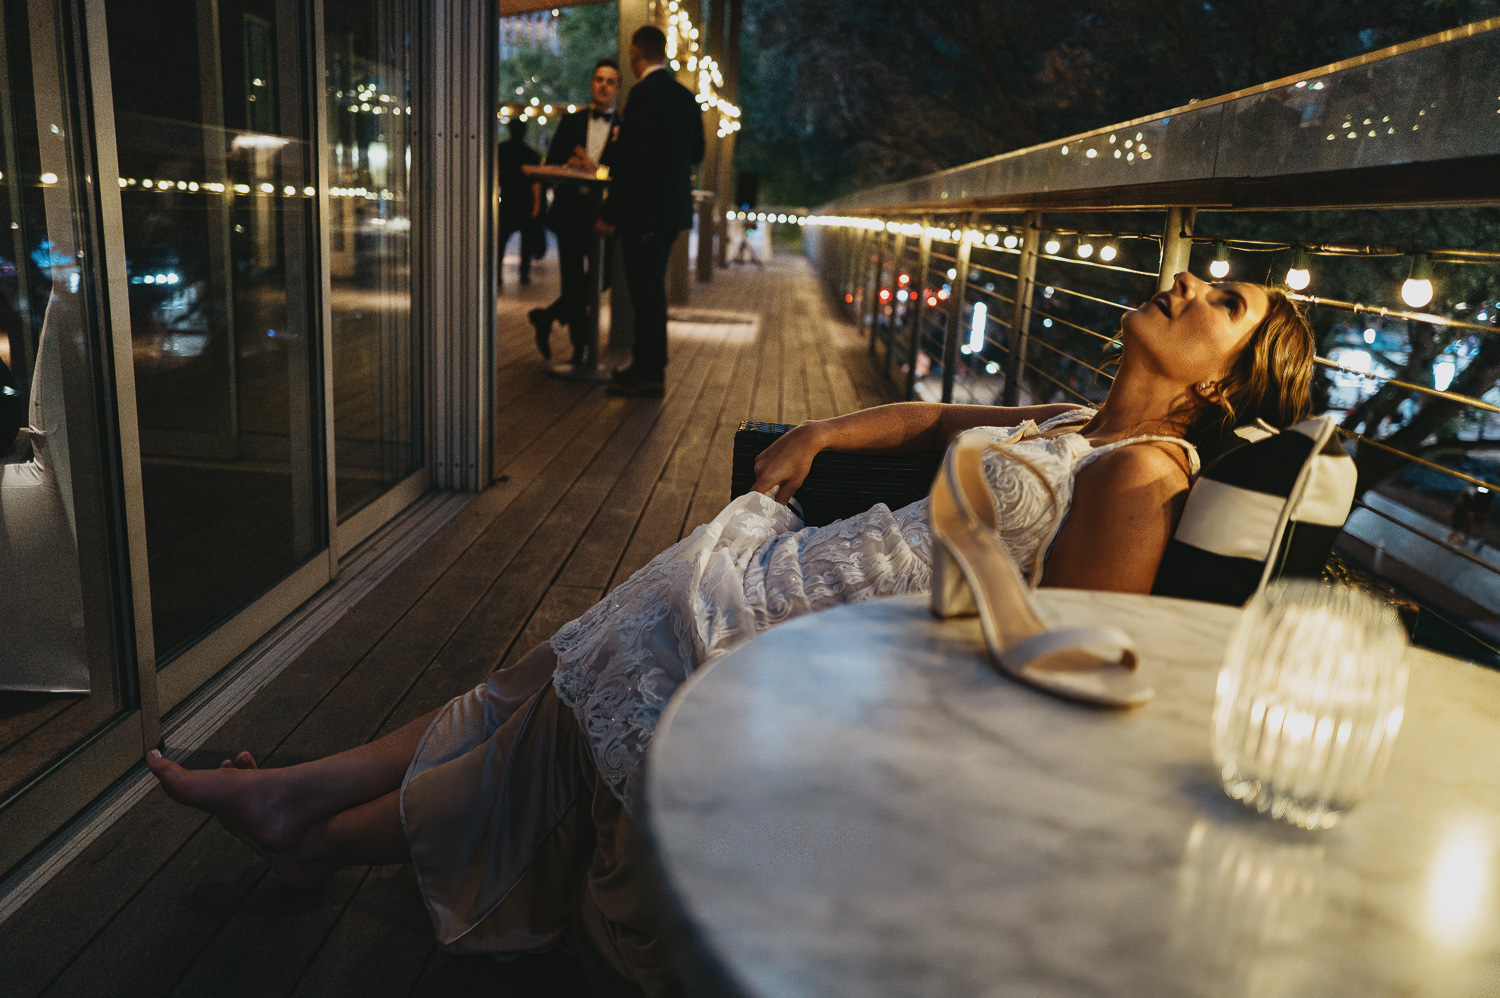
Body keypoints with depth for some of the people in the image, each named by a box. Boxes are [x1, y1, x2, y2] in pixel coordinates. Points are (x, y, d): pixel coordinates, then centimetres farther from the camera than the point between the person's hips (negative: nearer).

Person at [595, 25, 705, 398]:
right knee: (651, 288, 17)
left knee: (646, 290, -3)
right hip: (673, 206, 9)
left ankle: (649, 374, 3)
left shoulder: (644, 93, -15)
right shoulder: (686, 96, 11)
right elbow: (696, 153, 18)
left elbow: (631, 158, -19)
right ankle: (647, 364, 26)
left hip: (644, 207, -9)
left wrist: (610, 213, -17)